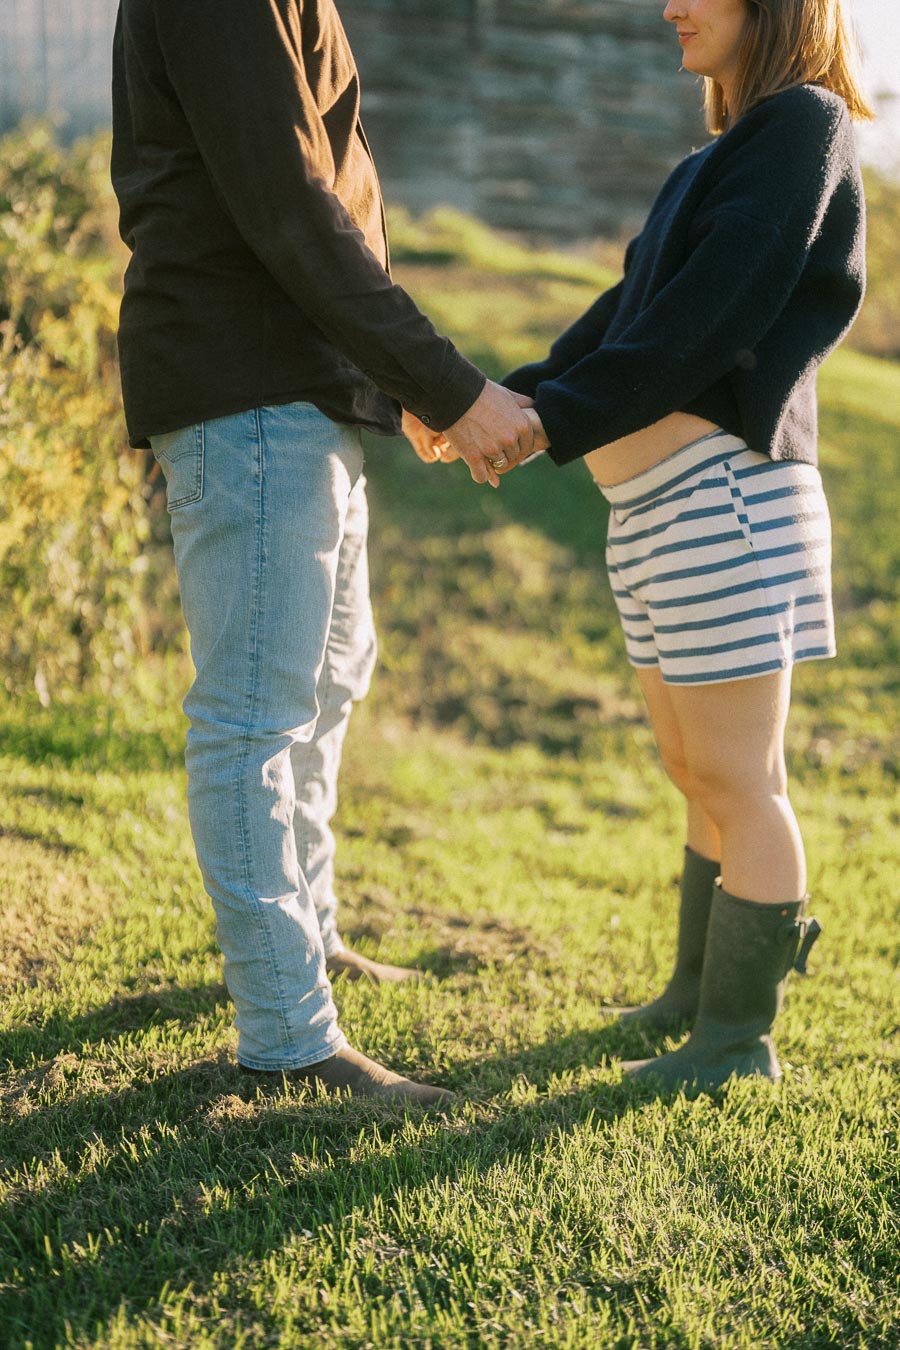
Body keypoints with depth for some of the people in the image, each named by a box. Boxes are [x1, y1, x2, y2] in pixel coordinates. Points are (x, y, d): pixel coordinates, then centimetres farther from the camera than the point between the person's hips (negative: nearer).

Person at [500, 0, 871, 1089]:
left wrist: (556, 423, -17)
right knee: (700, 775, 18)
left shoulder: (805, 123, -6)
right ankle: (699, 989, 32)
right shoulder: (726, 156, 22)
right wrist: (515, 395, 8)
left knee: (737, 780, -1)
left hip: (721, 493, -9)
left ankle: (738, 1039, 10)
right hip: (659, 506, 9)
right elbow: (632, 312, 20)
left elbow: (714, 315, -17)